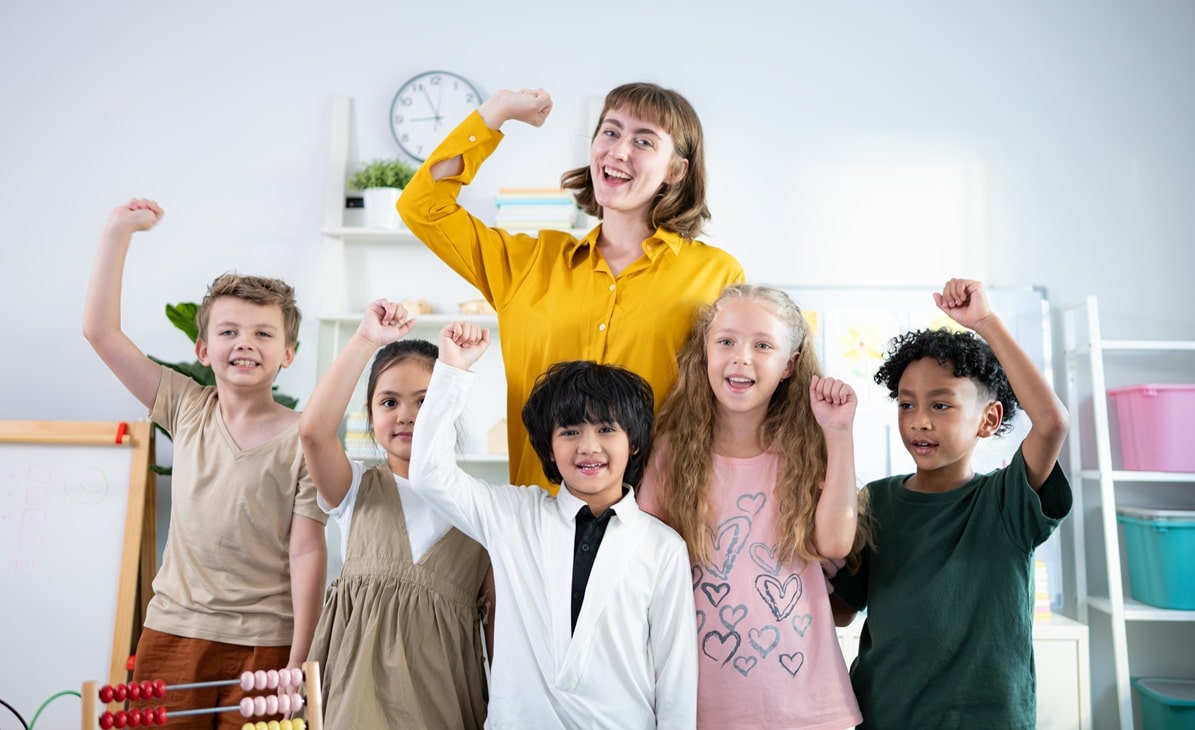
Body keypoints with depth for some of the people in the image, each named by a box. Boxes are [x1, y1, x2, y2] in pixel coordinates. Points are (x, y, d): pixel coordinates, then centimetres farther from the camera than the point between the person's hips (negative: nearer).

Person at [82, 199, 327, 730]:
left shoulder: (300, 438, -9)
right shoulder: (188, 410, 2)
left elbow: (307, 552, -9)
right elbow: (100, 330, 2)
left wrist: (298, 661, -11)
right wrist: (118, 231, -2)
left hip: (264, 644, -3)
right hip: (172, 629, 3)